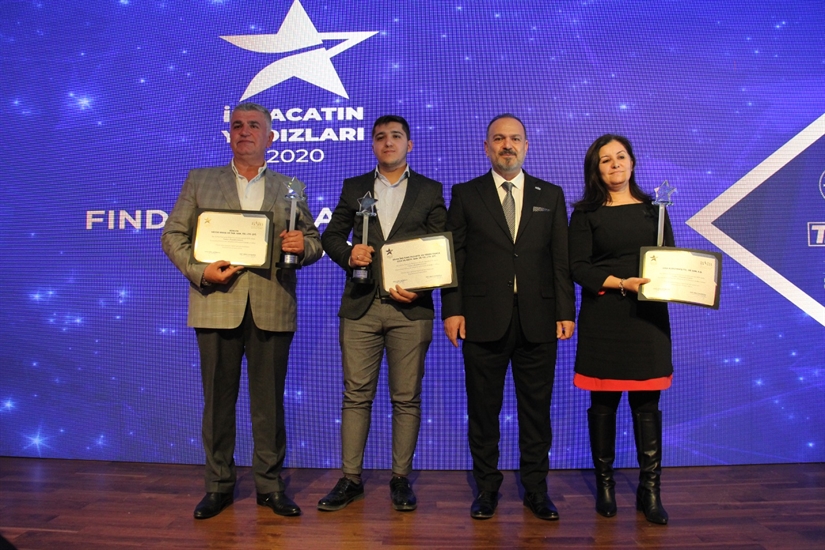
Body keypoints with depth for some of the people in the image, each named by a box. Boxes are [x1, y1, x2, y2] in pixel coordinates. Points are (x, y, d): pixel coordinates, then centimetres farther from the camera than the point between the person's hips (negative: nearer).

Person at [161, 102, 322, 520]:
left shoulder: (289, 188, 13)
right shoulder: (199, 180, 12)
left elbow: (313, 243, 11)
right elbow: (173, 235, 6)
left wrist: (303, 245, -13)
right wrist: (200, 271, -11)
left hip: (272, 308, 0)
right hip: (217, 304, 0)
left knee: (269, 400, 6)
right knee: (218, 398, 7)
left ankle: (270, 484, 19)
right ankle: (219, 485, 21)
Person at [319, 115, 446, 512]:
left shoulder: (430, 191, 9)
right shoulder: (353, 188, 14)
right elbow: (331, 236, 14)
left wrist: (422, 286, -10)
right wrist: (348, 255, -8)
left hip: (410, 307, -1)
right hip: (361, 305, 2)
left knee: (406, 398, 4)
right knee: (356, 395, 5)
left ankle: (401, 479, 17)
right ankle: (350, 478, 15)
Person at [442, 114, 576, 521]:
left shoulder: (551, 196, 12)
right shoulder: (465, 195, 8)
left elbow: (561, 259, 7)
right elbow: (454, 256, 3)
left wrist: (566, 312, 1)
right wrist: (452, 310, -5)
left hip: (537, 320, 1)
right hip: (483, 319, -1)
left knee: (536, 409, 9)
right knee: (483, 409, 7)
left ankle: (536, 490, 24)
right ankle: (487, 488, 23)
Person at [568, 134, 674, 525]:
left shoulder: (653, 210, 12)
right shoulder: (586, 214, 3)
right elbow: (578, 268, -4)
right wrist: (620, 282, -18)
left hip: (649, 315, 2)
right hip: (603, 317, -2)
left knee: (647, 403, 3)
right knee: (603, 402, 5)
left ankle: (649, 490, 12)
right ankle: (604, 484, 18)